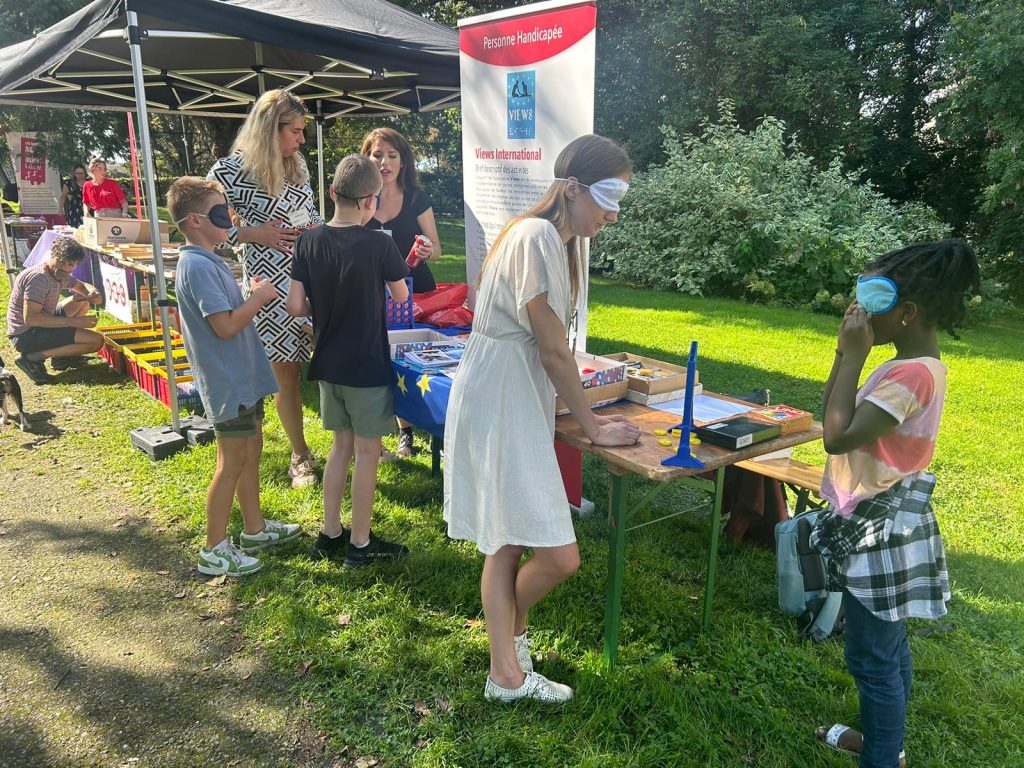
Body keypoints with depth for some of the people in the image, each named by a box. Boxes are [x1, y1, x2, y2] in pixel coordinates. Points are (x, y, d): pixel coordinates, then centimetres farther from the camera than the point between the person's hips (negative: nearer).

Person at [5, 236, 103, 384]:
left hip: (40, 327, 10)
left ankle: (61, 353, 11)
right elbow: (30, 318, -29)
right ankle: (33, 358, -12)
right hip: (26, 335, -10)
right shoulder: (38, 277, -22)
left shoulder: (61, 275, 6)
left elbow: (84, 286, 23)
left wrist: (93, 294, -3)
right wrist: (73, 321, -29)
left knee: (83, 300, 18)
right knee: (96, 340, -19)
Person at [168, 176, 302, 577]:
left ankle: (254, 528, 35)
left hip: (243, 376, 10)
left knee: (252, 451, 19)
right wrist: (259, 298, -14)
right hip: (228, 381, -10)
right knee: (232, 463, 0)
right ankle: (215, 551, 13)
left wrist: (253, 295, 4)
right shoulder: (197, 266, -20)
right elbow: (225, 326, -25)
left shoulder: (207, 261, 12)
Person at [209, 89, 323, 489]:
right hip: (270, 283, -5)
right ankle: (300, 456, 22)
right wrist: (254, 234, -13)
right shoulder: (230, 170, -9)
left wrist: (320, 230, 1)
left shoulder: (297, 164, 9)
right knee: (286, 370, 5)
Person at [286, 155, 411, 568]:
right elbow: (402, 297, -1)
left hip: (328, 363, 5)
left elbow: (295, 305, -4)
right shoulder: (379, 244, -16)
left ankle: (330, 534, 28)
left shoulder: (309, 242, -3)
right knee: (367, 451, 7)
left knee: (341, 444, 19)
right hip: (368, 364, -5)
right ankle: (360, 544, 18)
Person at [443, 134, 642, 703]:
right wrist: (591, 426, -6)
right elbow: (553, 348, -16)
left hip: (521, 400, 10)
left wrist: (584, 414, 15)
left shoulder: (559, 240, 14)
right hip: (499, 402, -10)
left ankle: (507, 673, 30)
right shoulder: (538, 237, -18)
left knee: (508, 543, 16)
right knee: (560, 556, -7)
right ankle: (512, 627, 25)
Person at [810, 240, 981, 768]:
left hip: (878, 530, -11)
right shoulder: (913, 366, 6)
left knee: (871, 657, 5)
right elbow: (837, 416, 12)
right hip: (878, 522, 11)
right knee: (885, 644, 24)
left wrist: (854, 356, -25)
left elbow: (838, 436, -30)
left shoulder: (912, 374, -26)